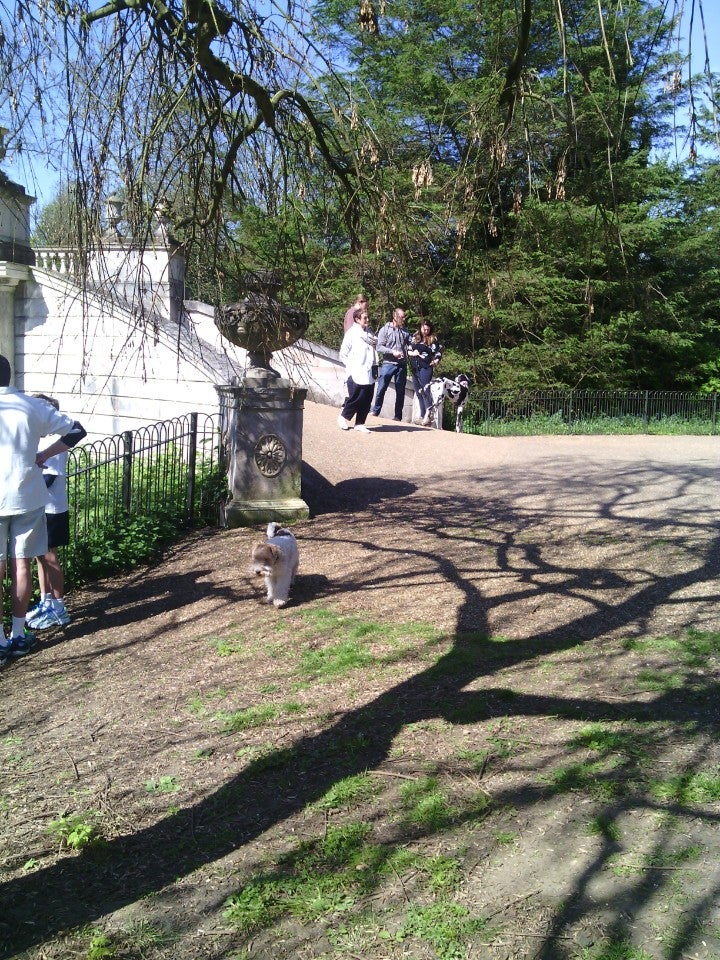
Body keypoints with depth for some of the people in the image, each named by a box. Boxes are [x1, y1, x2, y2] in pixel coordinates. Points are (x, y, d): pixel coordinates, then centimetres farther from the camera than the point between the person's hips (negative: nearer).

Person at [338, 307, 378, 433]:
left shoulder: (370, 333, 12)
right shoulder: (351, 333, -4)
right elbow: (343, 354, -3)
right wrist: (351, 367, -7)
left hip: (369, 374, 6)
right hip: (356, 375, -6)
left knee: (367, 401, 6)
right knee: (355, 398, -2)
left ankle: (360, 423, 18)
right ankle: (344, 417, 21)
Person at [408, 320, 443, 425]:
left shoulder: (433, 340, 5)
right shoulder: (415, 338, 15)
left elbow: (439, 352, 4)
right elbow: (408, 350, 15)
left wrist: (436, 361, -11)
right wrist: (412, 353, -5)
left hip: (426, 368, -5)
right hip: (414, 368, 5)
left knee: (424, 389, -21)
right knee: (418, 393, 6)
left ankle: (429, 412, -22)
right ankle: (423, 415, 10)